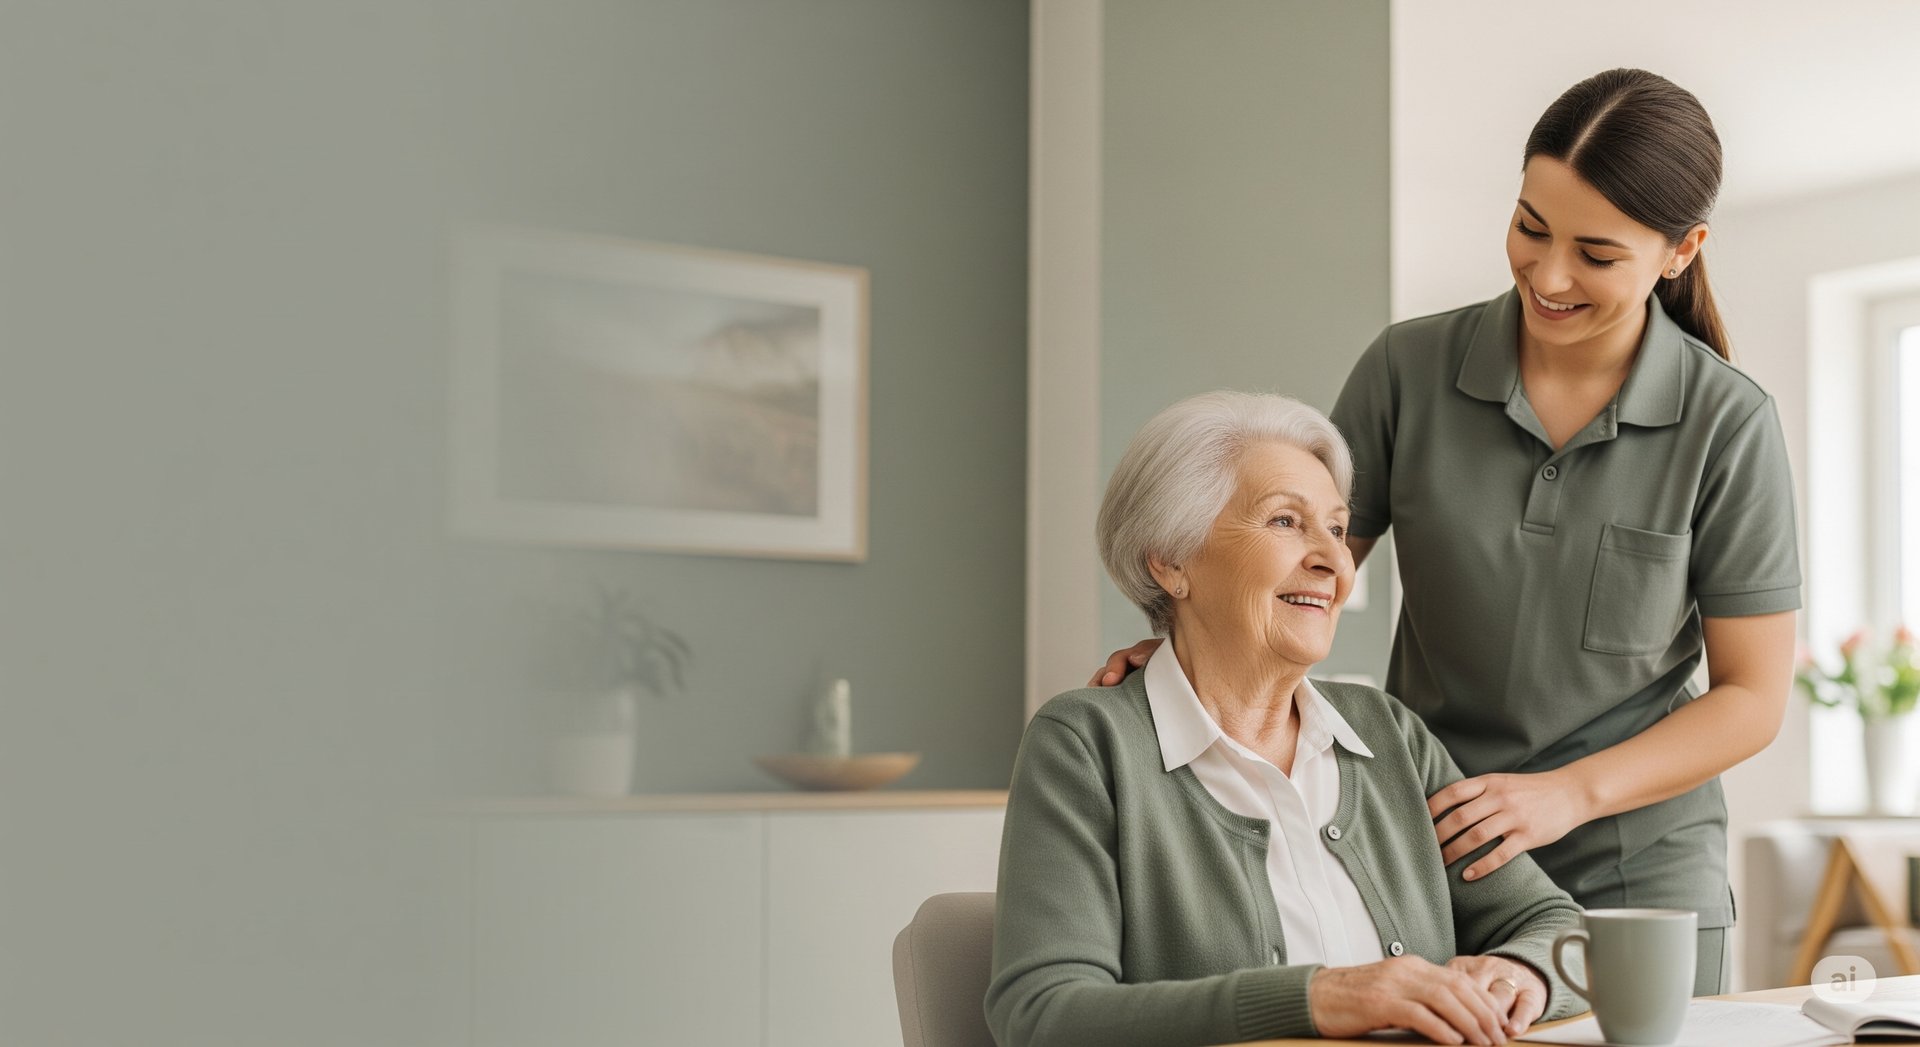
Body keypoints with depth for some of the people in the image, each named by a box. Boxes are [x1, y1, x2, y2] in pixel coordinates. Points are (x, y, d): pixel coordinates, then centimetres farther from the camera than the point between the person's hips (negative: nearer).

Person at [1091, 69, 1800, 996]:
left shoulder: (1728, 424, -7)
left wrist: (1570, 793, -16)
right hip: (1424, 856, 1)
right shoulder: (1410, 369, -4)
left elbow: (1752, 696, -4)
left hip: (1635, 876, 0)